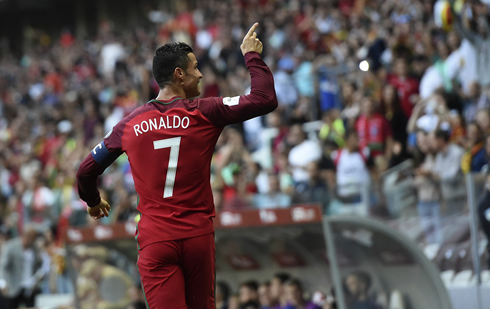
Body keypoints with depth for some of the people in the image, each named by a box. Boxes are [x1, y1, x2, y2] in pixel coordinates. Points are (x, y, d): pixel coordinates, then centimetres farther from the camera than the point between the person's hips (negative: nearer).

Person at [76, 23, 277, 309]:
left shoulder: (130, 124, 5)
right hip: (198, 236, -1)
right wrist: (252, 56, 10)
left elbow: (86, 171, 14)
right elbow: (266, 100, -6)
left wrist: (93, 202, 36)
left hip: (155, 242, 1)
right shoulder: (203, 113, -5)